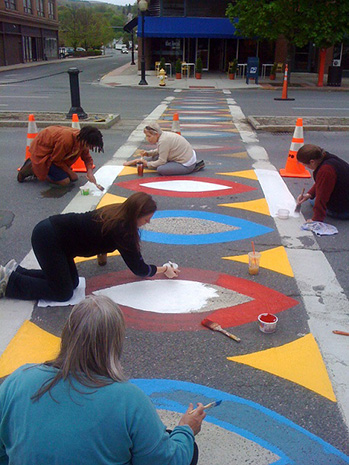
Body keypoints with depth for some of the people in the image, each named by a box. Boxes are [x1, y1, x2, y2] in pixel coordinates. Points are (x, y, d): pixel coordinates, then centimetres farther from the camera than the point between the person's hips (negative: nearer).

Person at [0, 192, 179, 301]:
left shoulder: (116, 212, 3)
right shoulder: (120, 229, -21)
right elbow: (139, 269, -14)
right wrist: (164, 269, 0)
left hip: (49, 231, 9)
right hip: (48, 238, -9)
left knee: (72, 282, 13)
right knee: (63, 293, -5)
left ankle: (16, 271, 19)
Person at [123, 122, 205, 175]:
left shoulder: (163, 141, -24)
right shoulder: (163, 135, 3)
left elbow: (161, 161, -20)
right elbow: (159, 151, 19)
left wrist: (147, 164, -8)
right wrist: (147, 153, 6)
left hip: (186, 165, -10)